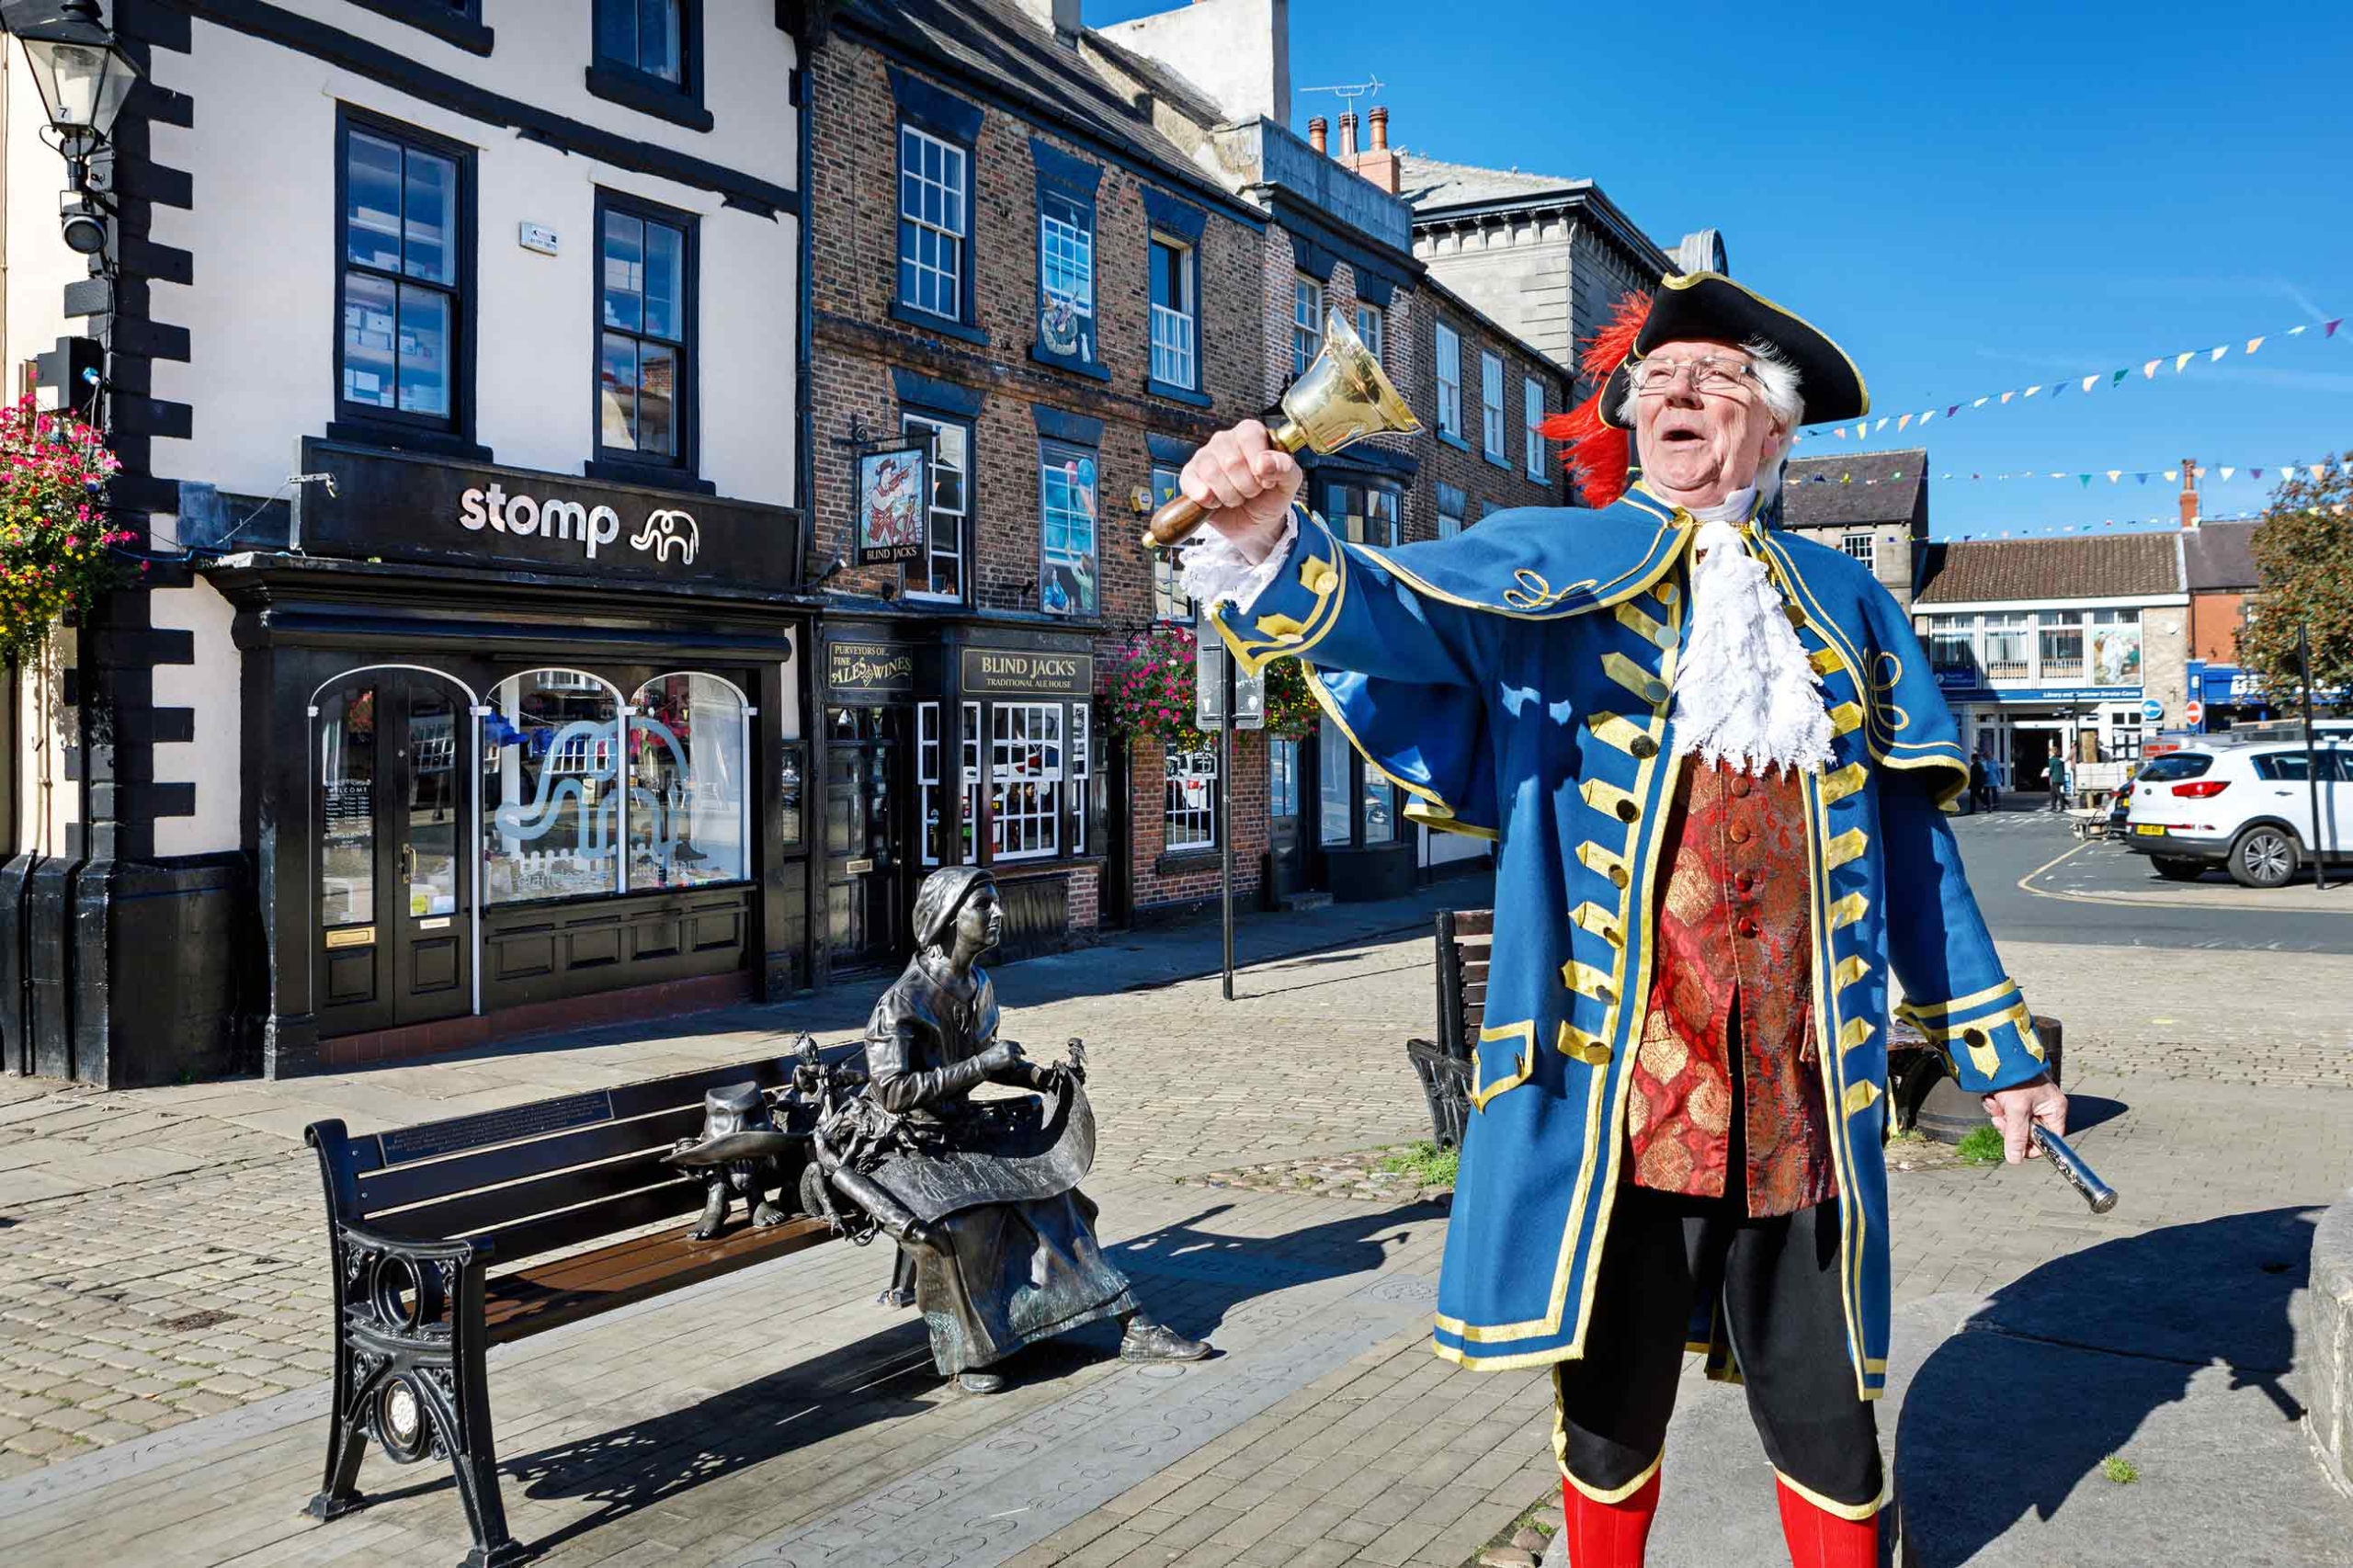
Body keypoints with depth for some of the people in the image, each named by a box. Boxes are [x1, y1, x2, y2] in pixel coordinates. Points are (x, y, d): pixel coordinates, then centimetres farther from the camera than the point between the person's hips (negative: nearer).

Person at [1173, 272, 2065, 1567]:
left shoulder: (1842, 603, 15)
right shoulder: (1550, 563, 6)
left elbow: (1909, 842, 17)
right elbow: (1396, 614, -13)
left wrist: (1996, 1049, 17)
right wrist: (1271, 543, -34)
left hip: (1801, 1087, 3)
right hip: (1612, 1077, -2)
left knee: (1823, 1406, 10)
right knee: (1611, 1397, 10)